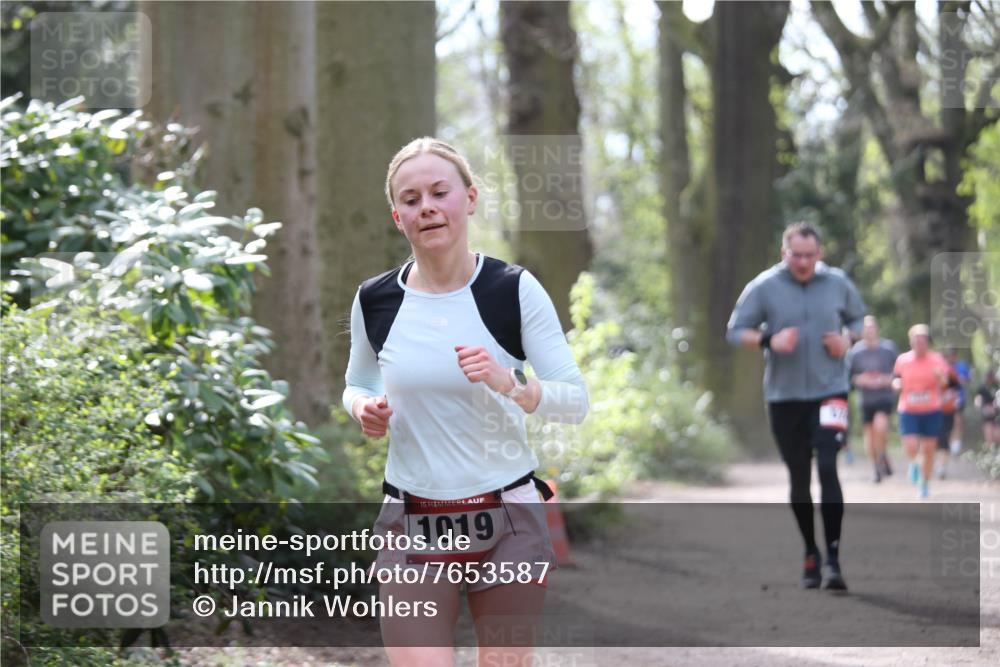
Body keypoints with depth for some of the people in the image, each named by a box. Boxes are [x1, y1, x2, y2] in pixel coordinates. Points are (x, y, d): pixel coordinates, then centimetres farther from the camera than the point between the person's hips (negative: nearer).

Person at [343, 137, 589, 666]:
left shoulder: (514, 290, -7)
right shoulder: (375, 301, 0)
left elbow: (576, 401, -7)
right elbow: (357, 385, 17)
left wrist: (510, 384, -26)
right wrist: (363, 408, -6)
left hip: (507, 521, -1)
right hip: (412, 524, 1)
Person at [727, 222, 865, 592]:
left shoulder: (838, 283, 1)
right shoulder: (763, 287, -4)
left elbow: (858, 317, 17)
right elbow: (735, 331, 0)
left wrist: (846, 340, -5)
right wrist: (769, 340, -18)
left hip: (829, 391, -1)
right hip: (784, 396, 1)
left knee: (827, 468, -16)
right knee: (798, 477, 8)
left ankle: (833, 557, -15)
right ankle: (810, 554, 23)